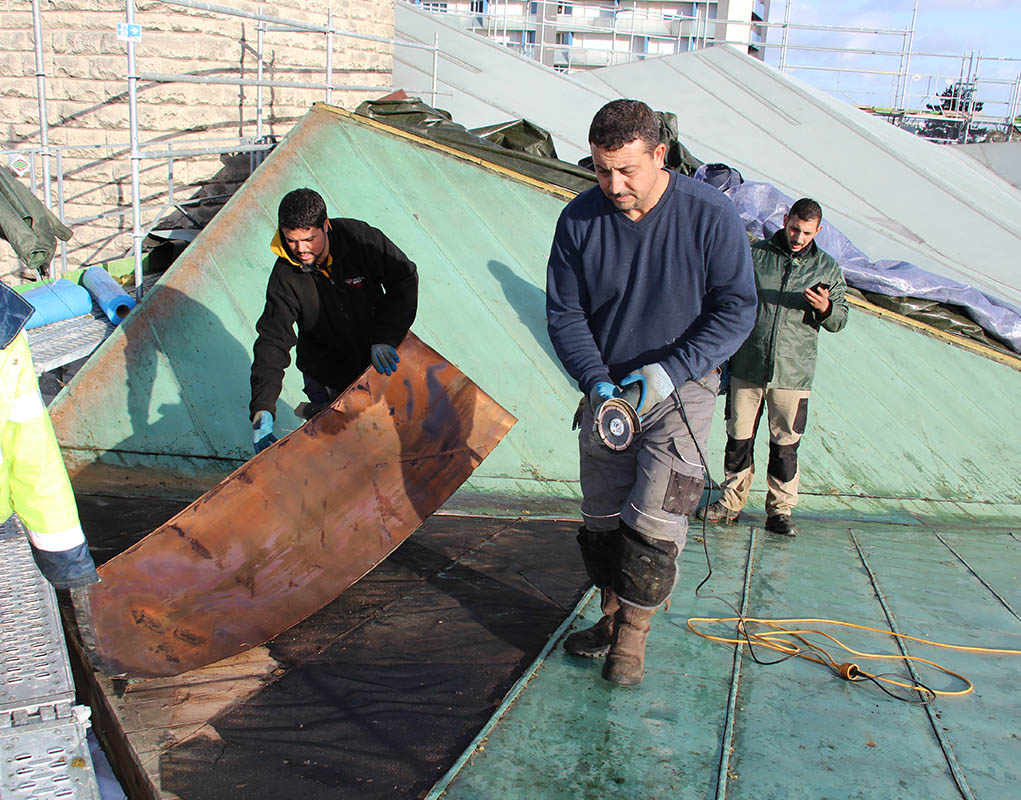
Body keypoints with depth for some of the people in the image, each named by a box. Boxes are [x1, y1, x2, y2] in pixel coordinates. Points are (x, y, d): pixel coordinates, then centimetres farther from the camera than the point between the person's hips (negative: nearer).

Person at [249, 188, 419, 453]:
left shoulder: (360, 237, -21)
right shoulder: (285, 277, -20)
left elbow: (404, 278, -14)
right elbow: (272, 342, -21)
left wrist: (385, 338, -26)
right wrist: (262, 408, -33)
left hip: (380, 356, 1)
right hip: (327, 376, -1)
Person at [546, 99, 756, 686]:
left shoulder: (710, 214, -16)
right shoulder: (580, 219, -8)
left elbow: (736, 309, -12)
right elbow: (564, 312, -2)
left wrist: (669, 371, -24)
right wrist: (596, 382, -17)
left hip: (682, 388, -3)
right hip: (607, 388, 4)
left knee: (653, 521, -9)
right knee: (602, 517, 11)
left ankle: (633, 637, 9)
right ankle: (612, 617, 31)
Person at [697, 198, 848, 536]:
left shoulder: (827, 268, 9)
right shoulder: (754, 255, 5)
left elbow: (840, 320, 11)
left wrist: (825, 308, -14)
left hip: (793, 373, 0)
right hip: (746, 367, 0)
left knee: (785, 445, 1)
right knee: (739, 438, 6)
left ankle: (780, 510, 13)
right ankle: (731, 502, 20)